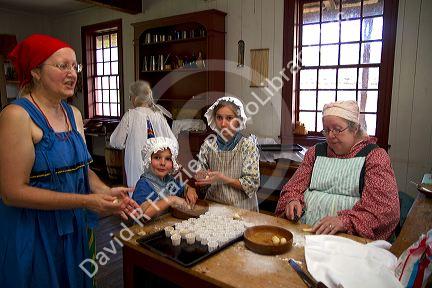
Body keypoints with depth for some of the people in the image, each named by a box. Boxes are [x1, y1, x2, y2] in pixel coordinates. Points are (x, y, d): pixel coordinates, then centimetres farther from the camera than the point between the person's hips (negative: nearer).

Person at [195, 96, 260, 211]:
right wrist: (200, 178, -10)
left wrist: (222, 178, -16)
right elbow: (203, 183, 11)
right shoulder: (208, 144, 2)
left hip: (242, 208, -2)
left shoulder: (247, 144, -6)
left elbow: (252, 184, -9)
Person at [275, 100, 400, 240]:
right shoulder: (316, 152, 15)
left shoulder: (375, 156, 1)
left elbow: (385, 208, -10)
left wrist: (345, 221, -24)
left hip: (349, 236, -4)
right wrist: (292, 201, -9)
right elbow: (295, 186, 14)